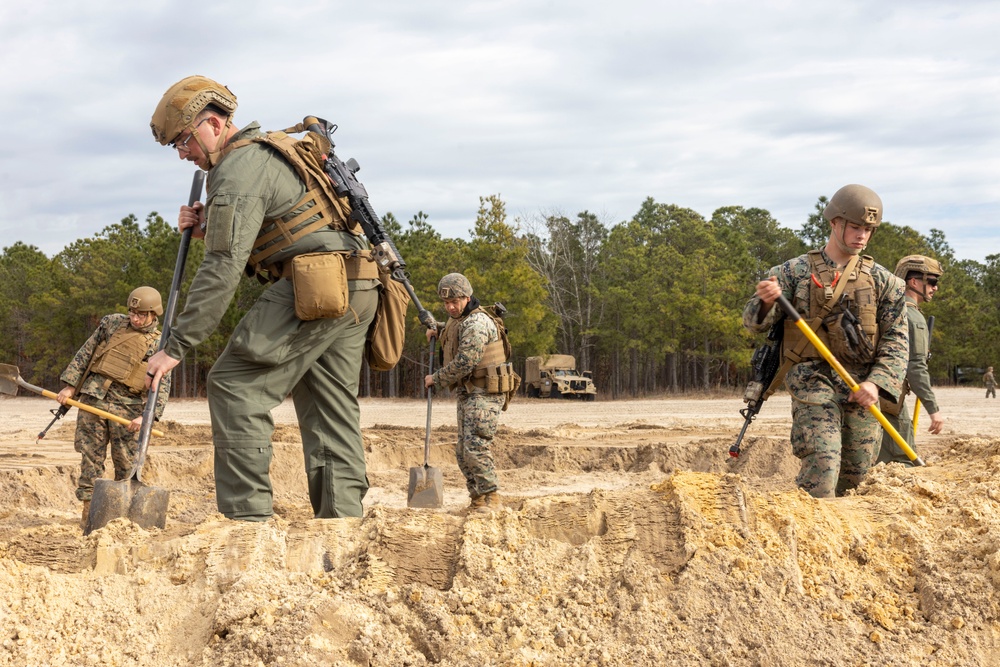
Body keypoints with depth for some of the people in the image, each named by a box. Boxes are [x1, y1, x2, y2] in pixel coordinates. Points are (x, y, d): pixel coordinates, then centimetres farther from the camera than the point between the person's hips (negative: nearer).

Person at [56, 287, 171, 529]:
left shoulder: (159, 344, 3)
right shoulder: (111, 323, 8)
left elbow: (162, 386, -2)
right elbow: (85, 354, 12)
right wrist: (70, 386, 6)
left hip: (127, 406, -1)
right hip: (94, 396, 1)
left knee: (126, 463, 1)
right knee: (91, 456, 1)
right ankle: (88, 512, 6)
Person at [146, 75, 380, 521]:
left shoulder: (239, 168, -8)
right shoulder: (273, 151, 24)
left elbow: (224, 267, -16)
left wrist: (177, 345, -16)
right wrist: (206, 227, 13)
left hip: (314, 287, -10)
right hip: (356, 289, 10)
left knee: (235, 384, -7)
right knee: (331, 407, 10)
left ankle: (246, 514, -12)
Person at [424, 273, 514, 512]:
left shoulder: (477, 322, -17)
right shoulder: (457, 320, 14)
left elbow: (463, 363, -22)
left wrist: (436, 379, -10)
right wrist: (438, 333, 21)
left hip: (485, 393, -10)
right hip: (467, 393, 10)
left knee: (475, 446, -18)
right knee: (463, 450, 9)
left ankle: (491, 498, -12)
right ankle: (477, 499, 14)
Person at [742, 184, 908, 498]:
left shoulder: (881, 280, 8)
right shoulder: (796, 271, 3)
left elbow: (896, 340, 4)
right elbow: (753, 321, 1)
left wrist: (876, 383, -13)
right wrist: (766, 301, -24)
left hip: (860, 387, 3)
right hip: (813, 381, -3)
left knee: (855, 473, 7)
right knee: (822, 464, -21)